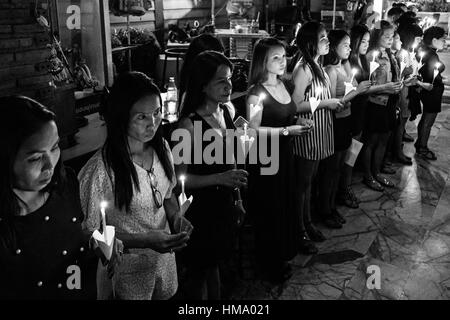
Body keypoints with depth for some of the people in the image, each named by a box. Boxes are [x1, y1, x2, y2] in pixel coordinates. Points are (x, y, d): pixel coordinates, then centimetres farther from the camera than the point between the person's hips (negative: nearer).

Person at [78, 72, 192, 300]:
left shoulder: (161, 148, -8)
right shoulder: (100, 170, -27)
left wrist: (176, 217, -12)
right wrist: (145, 241, -28)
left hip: (165, 254, 6)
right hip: (128, 270, -5)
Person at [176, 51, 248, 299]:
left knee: (215, 263, 23)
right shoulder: (190, 124, -23)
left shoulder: (226, 111, -1)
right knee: (199, 270, 13)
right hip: (201, 207, -6)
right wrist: (219, 179, -29)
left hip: (225, 204, 6)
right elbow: (179, 177, -19)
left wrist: (237, 197, 16)